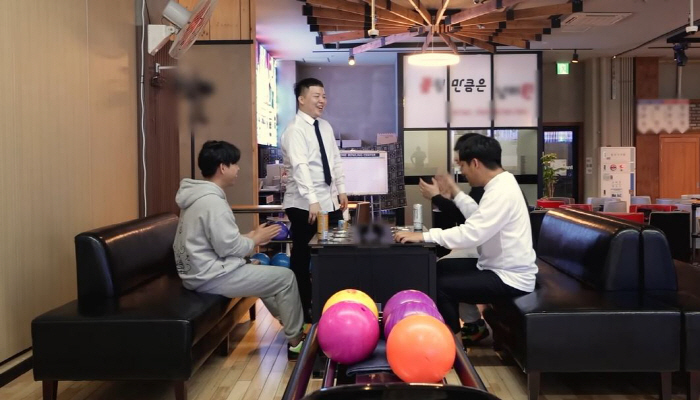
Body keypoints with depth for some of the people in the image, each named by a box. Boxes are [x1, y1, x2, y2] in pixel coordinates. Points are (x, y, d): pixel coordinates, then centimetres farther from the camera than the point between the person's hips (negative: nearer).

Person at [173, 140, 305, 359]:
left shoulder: (197, 196, 10)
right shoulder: (212, 202, -22)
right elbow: (228, 248, -23)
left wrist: (249, 236, 8)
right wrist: (255, 239, -6)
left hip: (199, 271, 11)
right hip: (212, 276, -11)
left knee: (262, 270, 26)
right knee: (285, 277, -4)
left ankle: (288, 322, 32)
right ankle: (295, 342, 7)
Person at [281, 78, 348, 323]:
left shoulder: (325, 127, 12)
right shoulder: (295, 130, -13)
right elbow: (300, 167, -25)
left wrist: (341, 190, 10)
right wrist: (312, 201, -34)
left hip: (330, 201, 7)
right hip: (305, 205, -7)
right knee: (303, 258, 3)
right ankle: (303, 309, 15)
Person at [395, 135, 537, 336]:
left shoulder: (502, 192, -25)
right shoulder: (500, 184, 6)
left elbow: (471, 233, -32)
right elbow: (479, 218, 18)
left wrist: (423, 236, -31)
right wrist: (456, 193, 15)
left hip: (510, 278, -10)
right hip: (500, 267, 10)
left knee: (439, 286, -16)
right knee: (442, 268, 16)